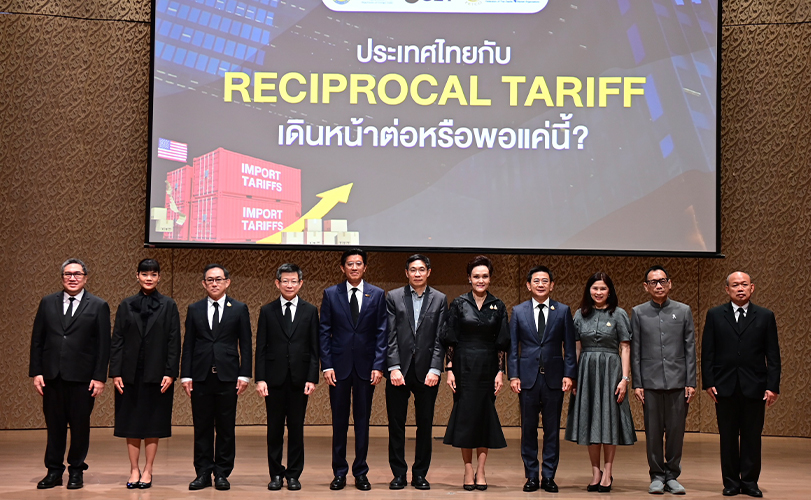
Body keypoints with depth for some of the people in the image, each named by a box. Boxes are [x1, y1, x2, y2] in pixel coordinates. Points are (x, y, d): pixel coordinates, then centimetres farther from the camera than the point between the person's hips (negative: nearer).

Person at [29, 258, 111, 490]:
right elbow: (37, 340, 9)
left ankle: (76, 471, 16)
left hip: (82, 377, -2)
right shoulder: (48, 303, 10)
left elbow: (103, 345, -1)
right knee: (54, 425, 7)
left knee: (80, 426, 4)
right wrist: (36, 372, 1)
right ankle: (54, 471, 16)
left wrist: (99, 377, -7)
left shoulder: (98, 306, 2)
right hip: (52, 375, 2)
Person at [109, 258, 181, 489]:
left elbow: (174, 341, -1)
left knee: (153, 422, 3)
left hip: (157, 373, -1)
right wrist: (115, 372, -3)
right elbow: (116, 340, 5)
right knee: (130, 421, 4)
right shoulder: (126, 305, 6)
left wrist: (170, 373, -8)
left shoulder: (168, 305, 2)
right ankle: (134, 470, 12)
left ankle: (147, 470, 11)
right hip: (130, 373, 2)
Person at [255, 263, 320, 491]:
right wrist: (260, 378, -5)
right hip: (275, 378, 0)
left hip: (299, 379, 0)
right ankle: (276, 474, 13)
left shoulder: (310, 311, 6)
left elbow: (314, 349, 4)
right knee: (275, 428, 4)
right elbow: (261, 348, 3)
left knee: (296, 428, 4)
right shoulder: (267, 311, 5)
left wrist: (312, 378, -5)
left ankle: (294, 474, 12)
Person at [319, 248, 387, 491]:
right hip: (339, 366, 0)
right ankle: (339, 472, 13)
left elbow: (381, 333, 2)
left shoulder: (377, 295, 4)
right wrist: (327, 366, -5)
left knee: (363, 420, 5)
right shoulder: (331, 294, 4)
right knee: (339, 421, 5)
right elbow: (324, 332, 3)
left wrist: (379, 366, -6)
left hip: (365, 366, 0)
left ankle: (361, 473, 13)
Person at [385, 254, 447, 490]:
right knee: (396, 425, 3)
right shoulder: (393, 297, 5)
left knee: (425, 425, 5)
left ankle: (420, 474, 14)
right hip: (399, 371, 0)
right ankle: (399, 474, 11)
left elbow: (440, 338, 2)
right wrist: (394, 368, -9)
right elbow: (390, 336, 0)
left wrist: (435, 369, -8)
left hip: (426, 372, 0)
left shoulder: (439, 299, 7)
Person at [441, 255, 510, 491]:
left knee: (485, 414, 2)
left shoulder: (498, 307, 5)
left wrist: (500, 371, -1)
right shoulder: (459, 304, 0)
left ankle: (480, 471, 9)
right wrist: (450, 370, -7)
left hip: (488, 367, 2)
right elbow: (450, 340, 0)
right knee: (465, 414, -1)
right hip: (464, 366, -2)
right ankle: (468, 470, 7)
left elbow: (501, 344, 6)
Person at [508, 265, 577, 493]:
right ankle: (531, 476, 13)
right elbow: (513, 346, 6)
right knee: (528, 429, 4)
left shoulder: (563, 311, 5)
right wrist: (513, 376, -2)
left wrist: (569, 374, -4)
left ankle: (548, 476, 11)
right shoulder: (518, 311, 6)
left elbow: (569, 346, 5)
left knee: (552, 430, 3)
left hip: (554, 378, 0)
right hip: (528, 378, 0)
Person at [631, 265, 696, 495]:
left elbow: (690, 349, 6)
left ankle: (672, 476, 14)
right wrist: (637, 384, -1)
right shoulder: (638, 313, 6)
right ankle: (657, 476, 14)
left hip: (678, 381, 0)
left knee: (676, 431, 3)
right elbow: (635, 351, 5)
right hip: (651, 381, 0)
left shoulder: (683, 311, 7)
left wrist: (691, 382, 0)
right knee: (653, 431, 3)